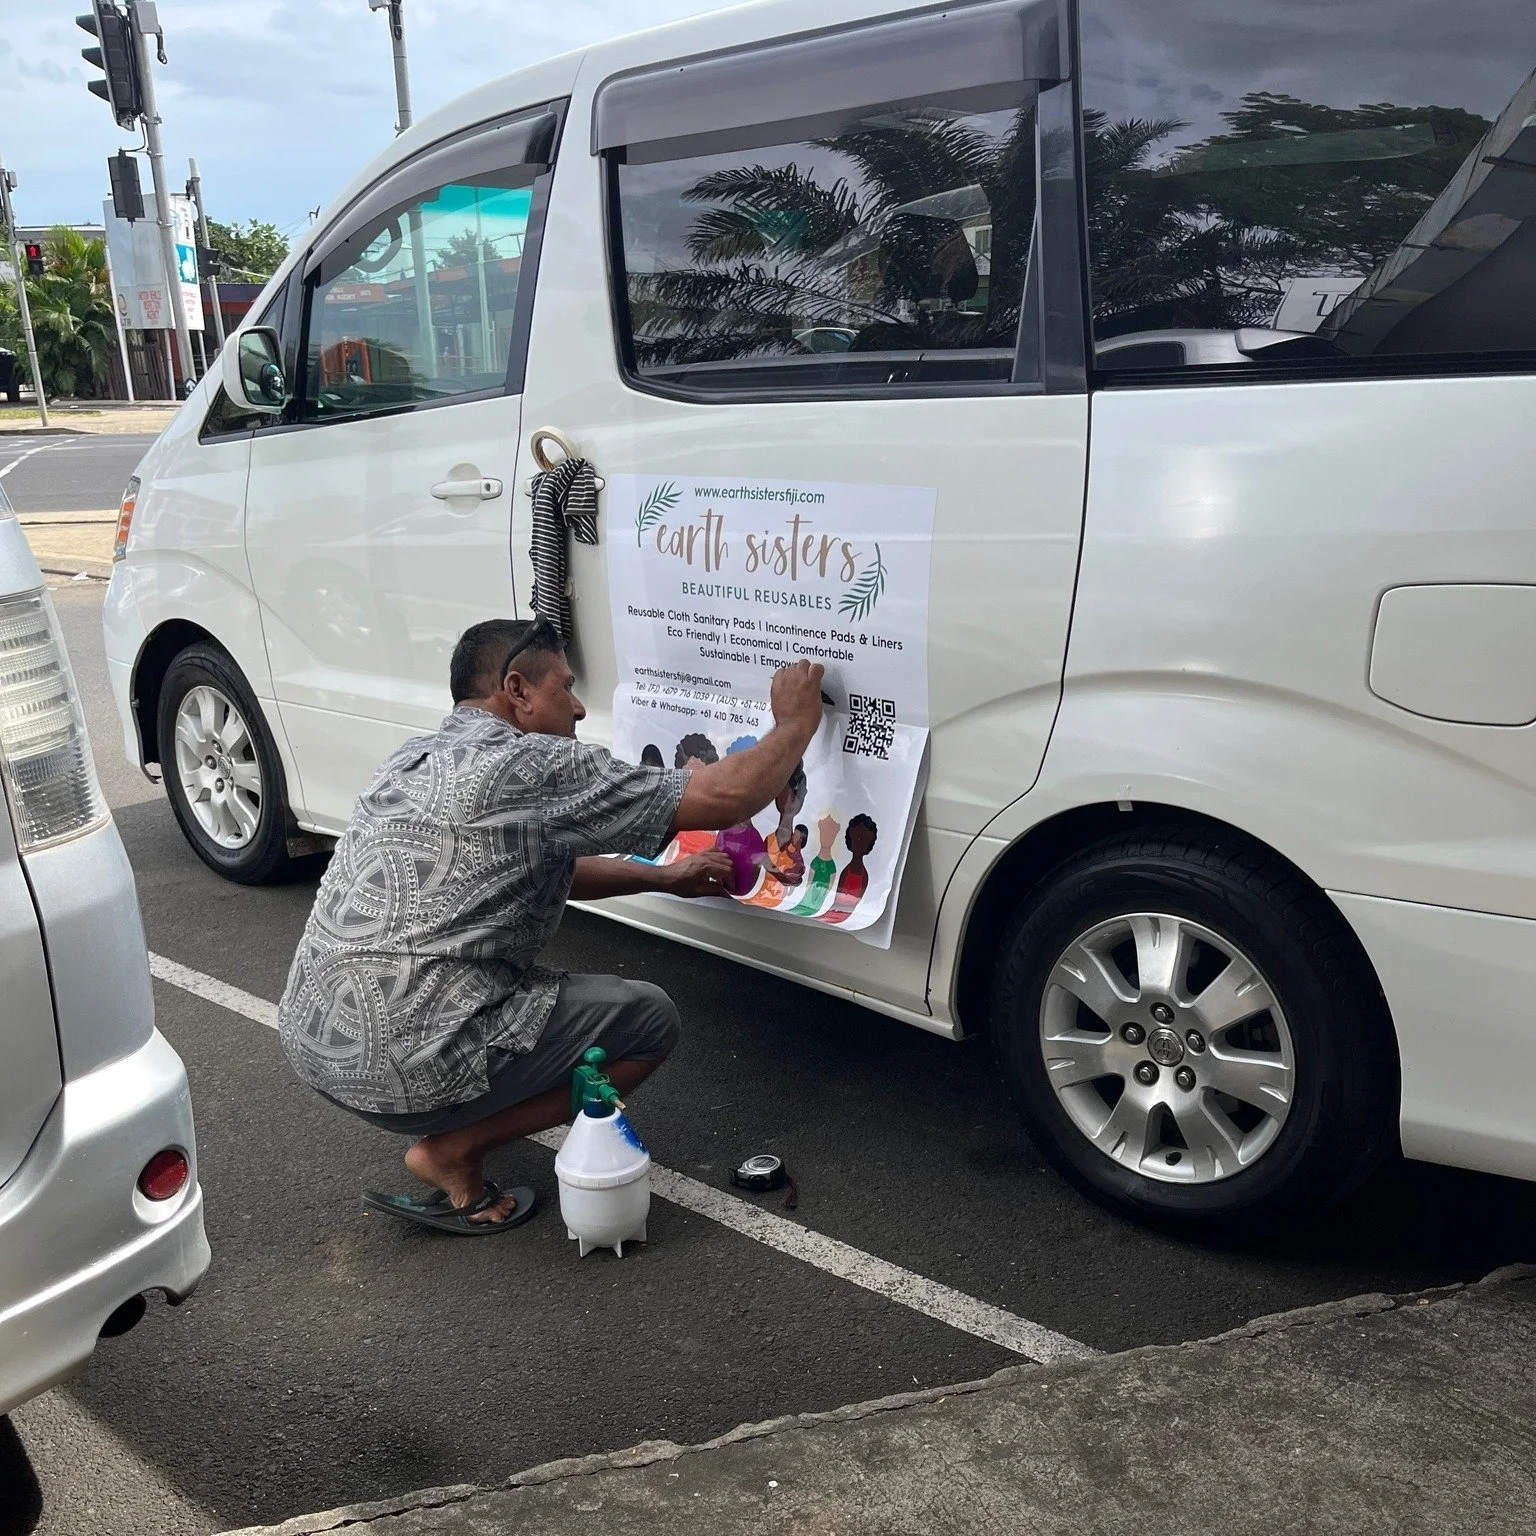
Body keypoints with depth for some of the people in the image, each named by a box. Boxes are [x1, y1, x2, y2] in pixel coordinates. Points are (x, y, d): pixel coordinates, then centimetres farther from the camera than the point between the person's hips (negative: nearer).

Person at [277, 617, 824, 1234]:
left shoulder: (413, 759, 14)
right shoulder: (535, 765, -13)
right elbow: (725, 798, -12)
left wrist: (664, 876, 24)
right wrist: (795, 724, 5)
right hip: (401, 1071, -9)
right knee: (650, 1019, 4)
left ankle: (447, 1132, 13)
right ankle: (452, 1151, 3)